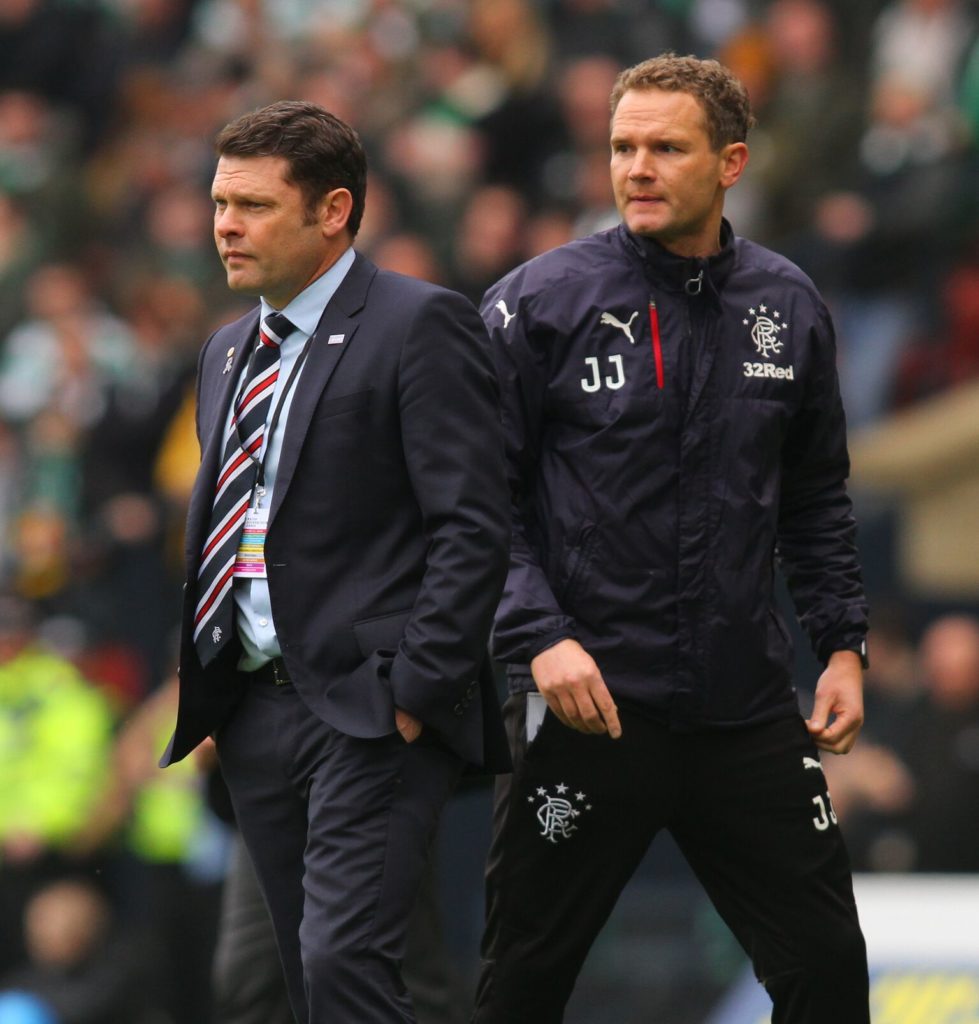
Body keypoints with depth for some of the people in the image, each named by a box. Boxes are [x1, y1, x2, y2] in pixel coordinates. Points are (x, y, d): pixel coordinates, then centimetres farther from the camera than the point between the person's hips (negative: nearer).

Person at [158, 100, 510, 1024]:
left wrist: (417, 688, -18)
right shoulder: (229, 353, 19)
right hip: (253, 717, 8)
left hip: (370, 709, -8)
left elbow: (473, 525, -12)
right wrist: (205, 700, 14)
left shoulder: (420, 326, -6)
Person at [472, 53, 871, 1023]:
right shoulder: (540, 303, -5)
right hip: (588, 704, -3)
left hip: (749, 714, 3)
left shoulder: (787, 308, 7)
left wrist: (842, 643, 8)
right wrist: (540, 639, -18)